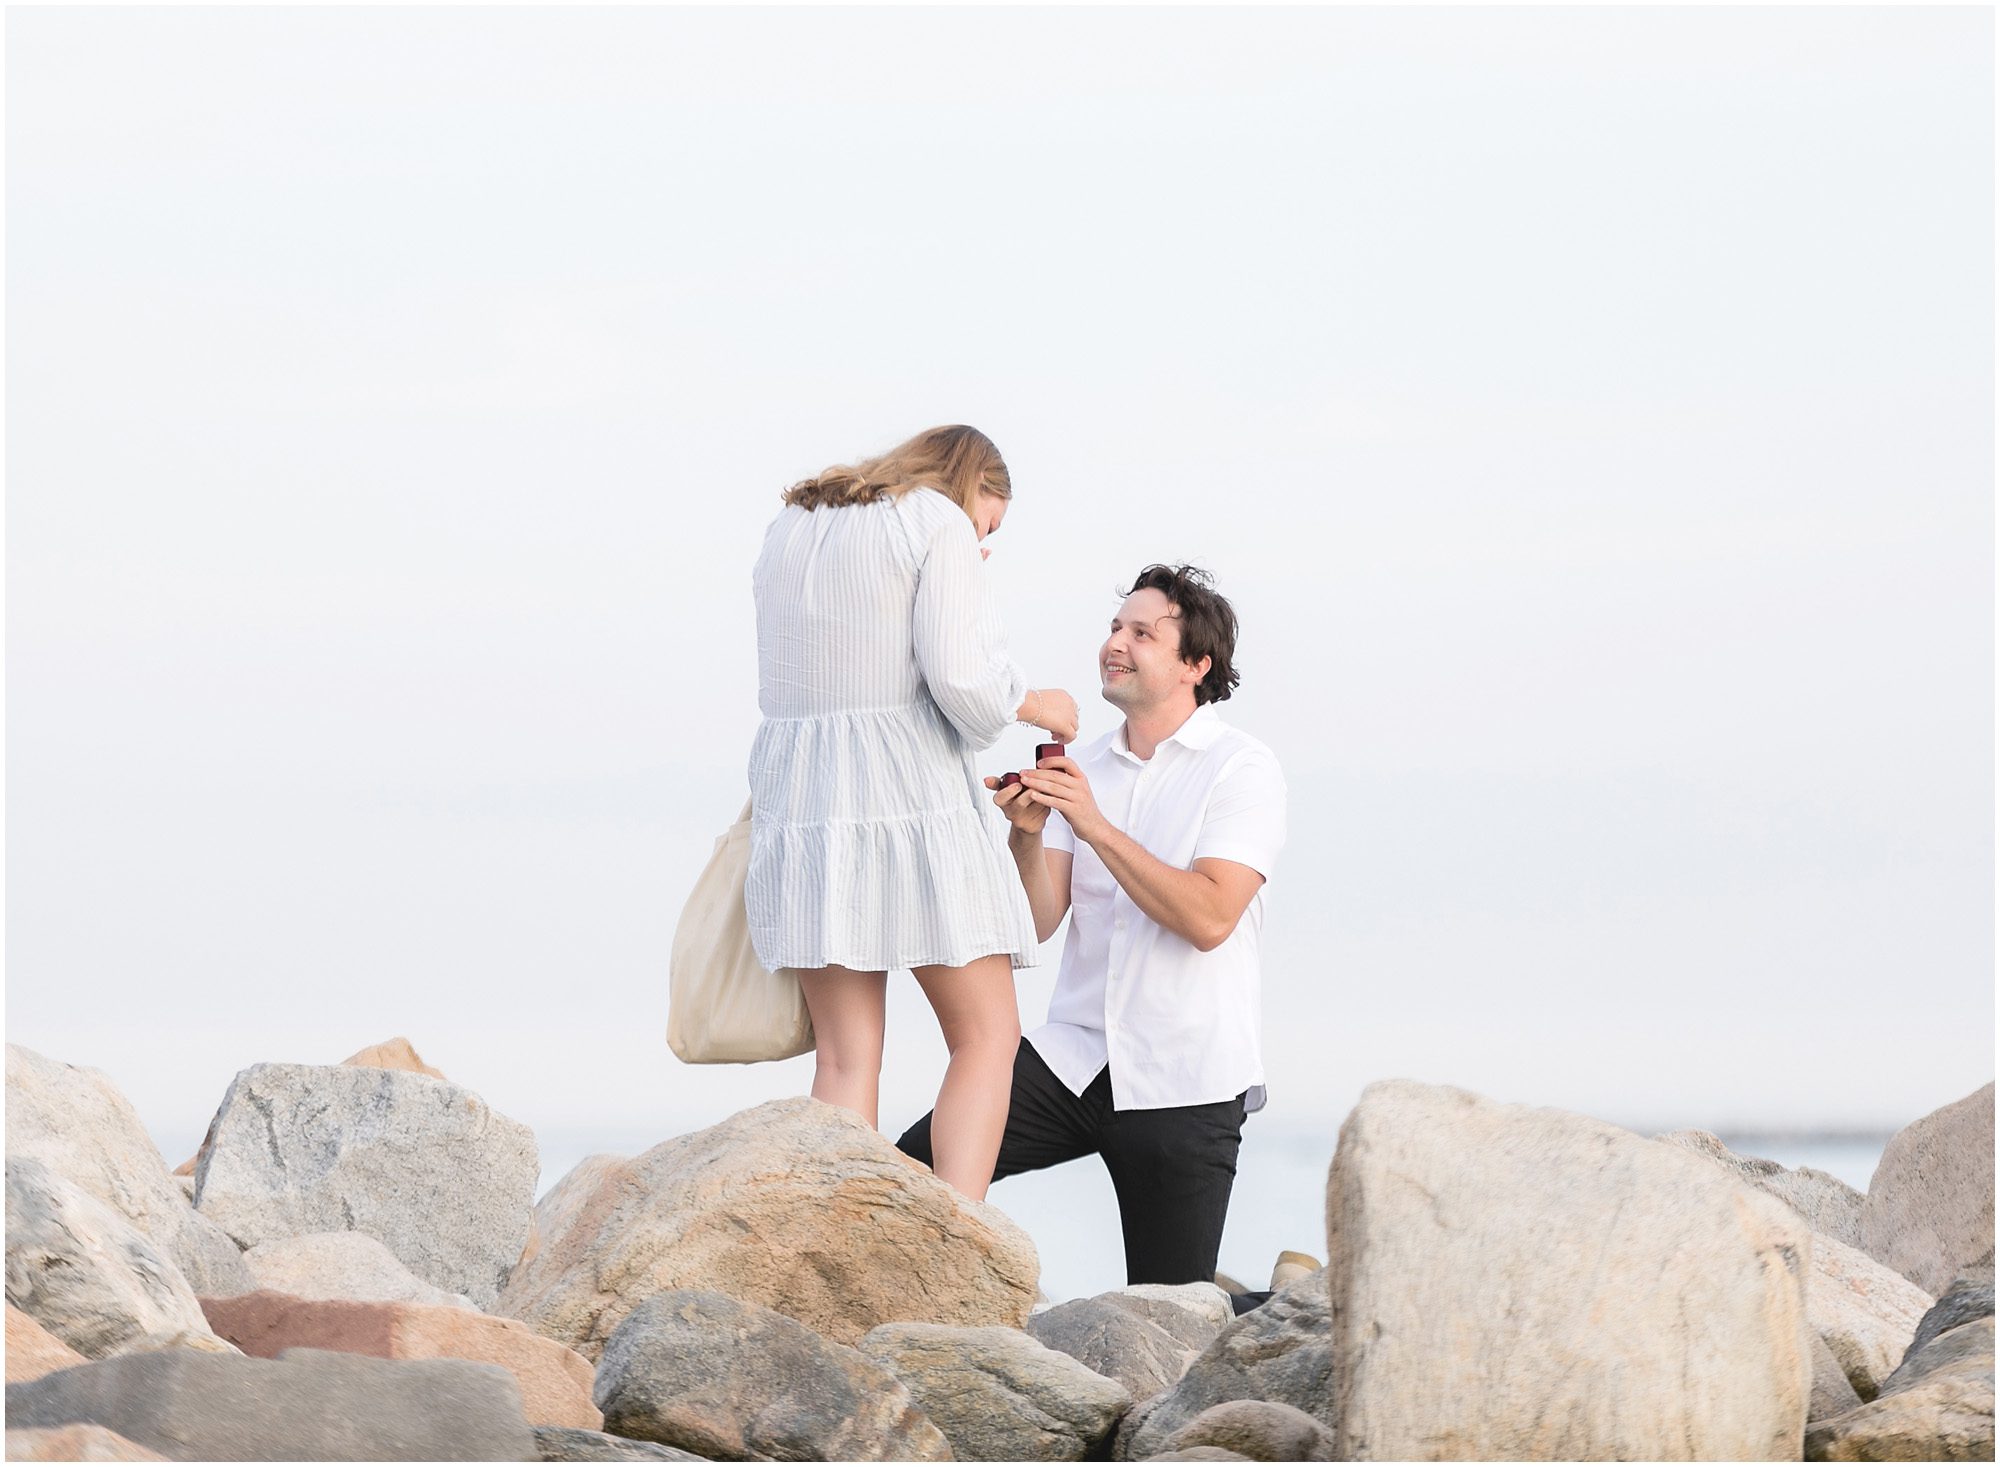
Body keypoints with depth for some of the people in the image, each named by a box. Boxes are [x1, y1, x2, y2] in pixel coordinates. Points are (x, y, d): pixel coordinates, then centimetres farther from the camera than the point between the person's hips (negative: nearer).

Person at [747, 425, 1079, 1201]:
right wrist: (1036, 704, 4)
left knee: (846, 1053, 4)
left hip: (800, 789, 6)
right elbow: (962, 676, -14)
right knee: (988, 1035, 1)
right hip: (909, 792, -6)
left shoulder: (790, 527, 19)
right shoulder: (939, 524, -3)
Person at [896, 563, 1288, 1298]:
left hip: (1184, 1081, -5)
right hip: (1076, 1057, 5)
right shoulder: (1083, 767, 9)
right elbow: (1037, 923, 3)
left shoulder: (1242, 770, -7)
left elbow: (1208, 919, -20)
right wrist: (1027, 835, -17)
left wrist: (1096, 826, -23)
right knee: (916, 1163, -17)